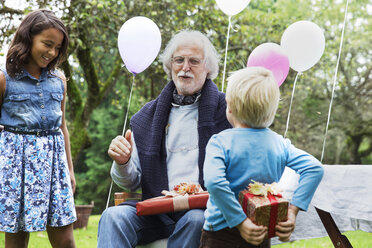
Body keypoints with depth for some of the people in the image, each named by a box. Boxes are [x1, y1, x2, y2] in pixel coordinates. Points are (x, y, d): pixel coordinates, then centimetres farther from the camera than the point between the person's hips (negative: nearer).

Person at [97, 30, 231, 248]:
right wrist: (122, 164, -7)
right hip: (158, 211, 3)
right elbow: (132, 183, 16)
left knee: (195, 219, -35)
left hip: (204, 209, -2)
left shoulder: (224, 109, 5)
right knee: (114, 216, -25)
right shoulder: (147, 117, 14)